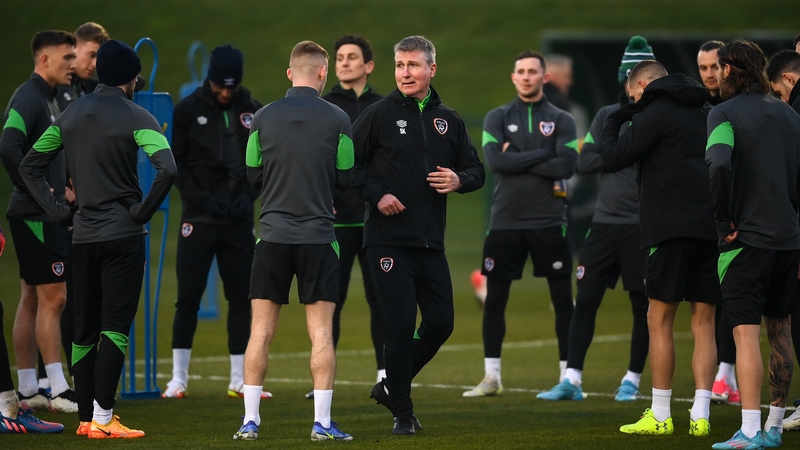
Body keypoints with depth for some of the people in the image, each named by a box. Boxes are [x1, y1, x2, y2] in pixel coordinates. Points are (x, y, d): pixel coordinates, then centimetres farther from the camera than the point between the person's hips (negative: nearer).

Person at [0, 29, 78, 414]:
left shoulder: (48, 100, 16)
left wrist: (61, 188, 12)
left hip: (47, 215, 10)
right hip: (36, 217, -10)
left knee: (32, 299, 10)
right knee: (53, 298, -8)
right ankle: (58, 392, -5)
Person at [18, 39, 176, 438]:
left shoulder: (71, 115, 8)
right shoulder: (135, 116, -8)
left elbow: (29, 166, 12)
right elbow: (166, 169, -23)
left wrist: (58, 211, 8)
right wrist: (144, 212, -10)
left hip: (83, 236, 5)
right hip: (123, 235, -5)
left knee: (85, 328, 11)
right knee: (115, 326, -5)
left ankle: (85, 418, 12)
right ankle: (102, 419, -10)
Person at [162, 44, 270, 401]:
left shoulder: (254, 111, 6)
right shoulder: (188, 110, -2)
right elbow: (175, 162, -3)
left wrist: (248, 194, -7)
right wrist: (201, 198, -14)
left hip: (239, 221, 3)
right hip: (198, 219, -3)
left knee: (241, 300, 5)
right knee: (188, 299, -3)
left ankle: (240, 380, 11)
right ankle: (179, 378, 4)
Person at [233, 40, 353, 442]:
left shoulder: (263, 118, 0)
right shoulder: (337, 119, -5)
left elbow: (251, 176, 6)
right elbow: (346, 178, 0)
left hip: (272, 235, 2)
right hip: (318, 236, -2)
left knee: (261, 330, 6)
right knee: (321, 331, 1)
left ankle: (250, 420, 5)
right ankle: (322, 423, -2)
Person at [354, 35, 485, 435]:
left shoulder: (448, 120, 11)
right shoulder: (379, 114, -3)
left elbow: (476, 170, 16)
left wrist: (459, 180, -6)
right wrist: (376, 194, -14)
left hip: (431, 243, 5)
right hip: (388, 240, -5)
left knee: (441, 323, 7)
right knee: (401, 324, -7)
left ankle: (391, 386, 27)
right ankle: (402, 412, 6)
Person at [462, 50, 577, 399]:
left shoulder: (561, 121, 5)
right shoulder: (497, 118, 7)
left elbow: (566, 166, -10)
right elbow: (495, 160, -10)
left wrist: (517, 159, -10)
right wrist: (541, 155, -11)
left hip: (549, 222, -1)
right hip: (505, 222, 1)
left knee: (563, 299, 1)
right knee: (494, 299, 2)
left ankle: (568, 375, 8)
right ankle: (491, 377, 9)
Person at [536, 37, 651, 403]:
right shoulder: (607, 116, 10)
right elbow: (584, 162, 2)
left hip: (643, 225, -4)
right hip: (605, 222, 4)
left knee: (642, 304, 3)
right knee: (585, 300, 2)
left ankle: (632, 380, 13)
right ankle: (572, 380, 5)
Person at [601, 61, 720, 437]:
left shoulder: (654, 114, -4)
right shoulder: (702, 116, 18)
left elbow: (612, 160, -5)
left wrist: (613, 122, 10)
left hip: (673, 227, -6)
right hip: (712, 228, 6)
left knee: (659, 320, 1)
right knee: (703, 323, 7)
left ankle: (660, 416, 2)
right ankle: (700, 415, 1)